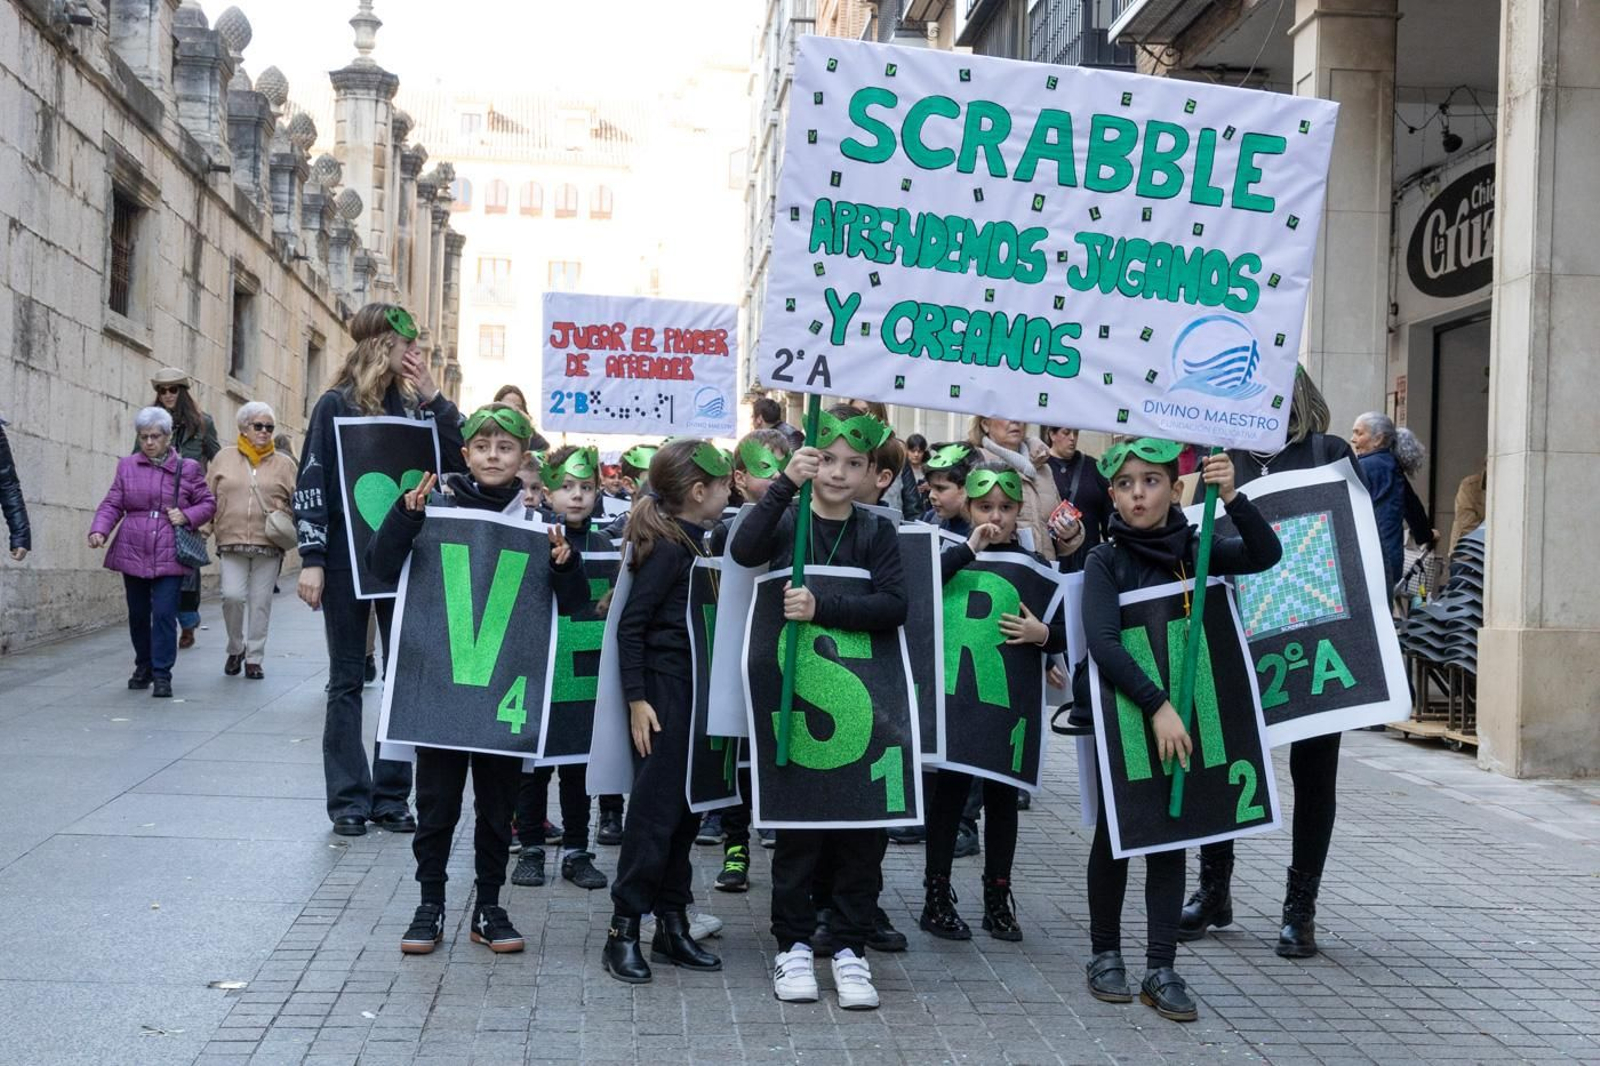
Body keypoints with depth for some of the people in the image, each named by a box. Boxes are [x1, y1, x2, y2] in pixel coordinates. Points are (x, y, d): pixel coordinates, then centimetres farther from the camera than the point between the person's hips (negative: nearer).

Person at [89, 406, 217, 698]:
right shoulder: (127, 467, 8)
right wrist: (99, 530, -12)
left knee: (164, 614, -9)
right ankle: (143, 667, 28)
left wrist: (187, 516, -10)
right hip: (133, 554, 3)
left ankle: (162, 674, -3)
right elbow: (112, 504, 5)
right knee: (138, 614, 12)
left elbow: (208, 504, 9)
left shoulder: (188, 469, 3)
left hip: (169, 557, -2)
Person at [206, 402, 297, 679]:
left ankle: (254, 658, 14)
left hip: (268, 545, 1)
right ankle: (236, 648, 12)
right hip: (232, 542, 0)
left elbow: (297, 502, 11)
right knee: (232, 596, -12)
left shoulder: (283, 464, 9)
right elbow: (207, 496, 13)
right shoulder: (225, 458, 9)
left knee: (261, 602, 3)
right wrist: (205, 523, 5)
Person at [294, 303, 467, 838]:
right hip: (346, 560, -4)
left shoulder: (413, 406, 8)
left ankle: (391, 794, 13)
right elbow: (310, 484, -5)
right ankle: (349, 798, 10)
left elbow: (461, 460, -1)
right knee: (347, 681, 4)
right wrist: (311, 560, -12)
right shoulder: (335, 405, -3)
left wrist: (433, 396, -7)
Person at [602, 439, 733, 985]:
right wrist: (637, 699, -18)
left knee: (687, 808, 11)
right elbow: (630, 624, -15)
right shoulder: (669, 546, -12)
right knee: (655, 810, -5)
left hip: (692, 689, 9)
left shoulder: (695, 543, 12)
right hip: (663, 690, -9)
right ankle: (623, 930, 2)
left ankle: (672, 924, 19)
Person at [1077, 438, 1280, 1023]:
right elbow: (1102, 643, -22)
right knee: (1114, 830, 7)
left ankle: (1161, 969, 7)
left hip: (1180, 711, 3)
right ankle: (1105, 954, 20)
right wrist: (1156, 705, -30)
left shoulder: (1194, 549, -2)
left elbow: (1266, 555, -17)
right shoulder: (1106, 559, -11)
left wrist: (1232, 498, -32)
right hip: (1119, 712, -2)